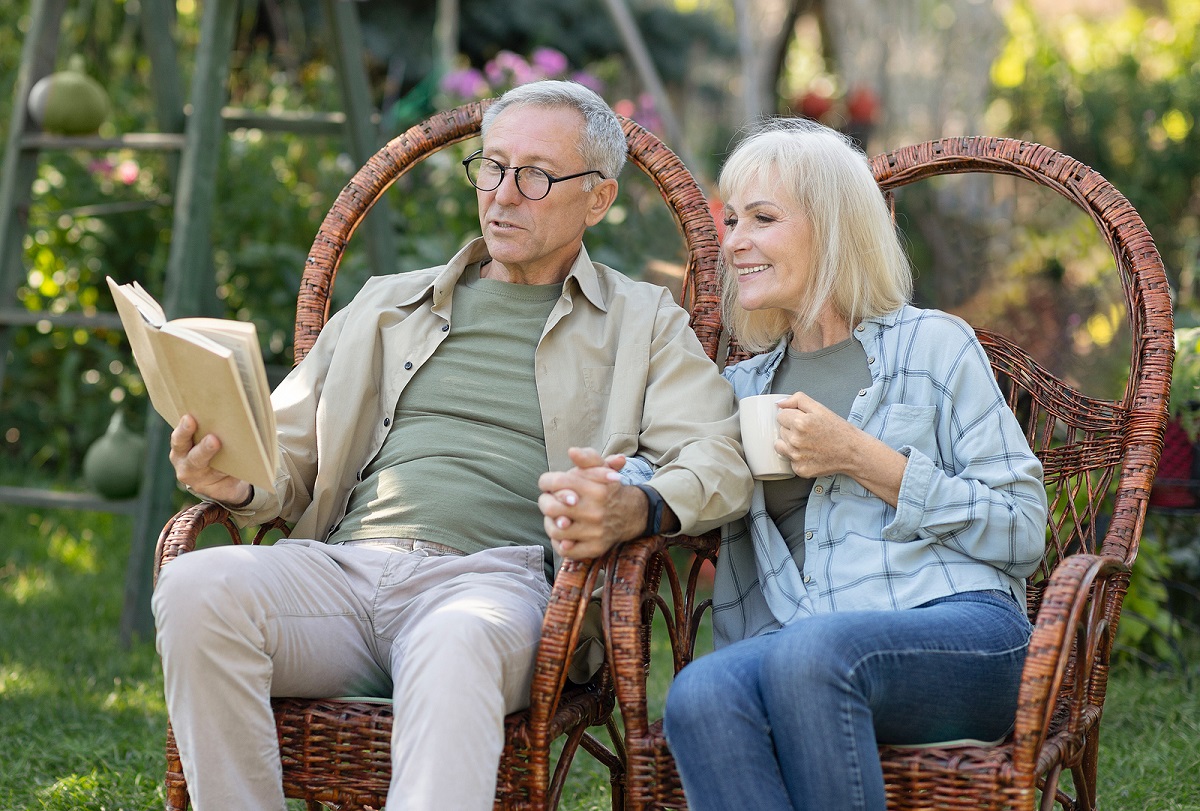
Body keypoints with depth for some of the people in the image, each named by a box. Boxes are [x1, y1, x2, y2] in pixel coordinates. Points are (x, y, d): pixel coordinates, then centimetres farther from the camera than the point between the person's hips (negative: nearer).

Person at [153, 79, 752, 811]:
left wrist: (634, 511, -19)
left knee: (456, 642, -41)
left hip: (497, 579, -3)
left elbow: (720, 464, 4)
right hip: (343, 563, 4)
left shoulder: (644, 324, 19)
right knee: (198, 586, -29)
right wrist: (234, 479, 0)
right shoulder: (387, 305, 28)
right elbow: (288, 460, 26)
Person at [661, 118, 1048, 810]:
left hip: (961, 633, -3)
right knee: (701, 694, -34)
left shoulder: (934, 346, 13)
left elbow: (1022, 533, 5)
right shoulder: (742, 388, 27)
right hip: (787, 649, 3)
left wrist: (862, 460, -3)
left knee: (810, 650, -38)